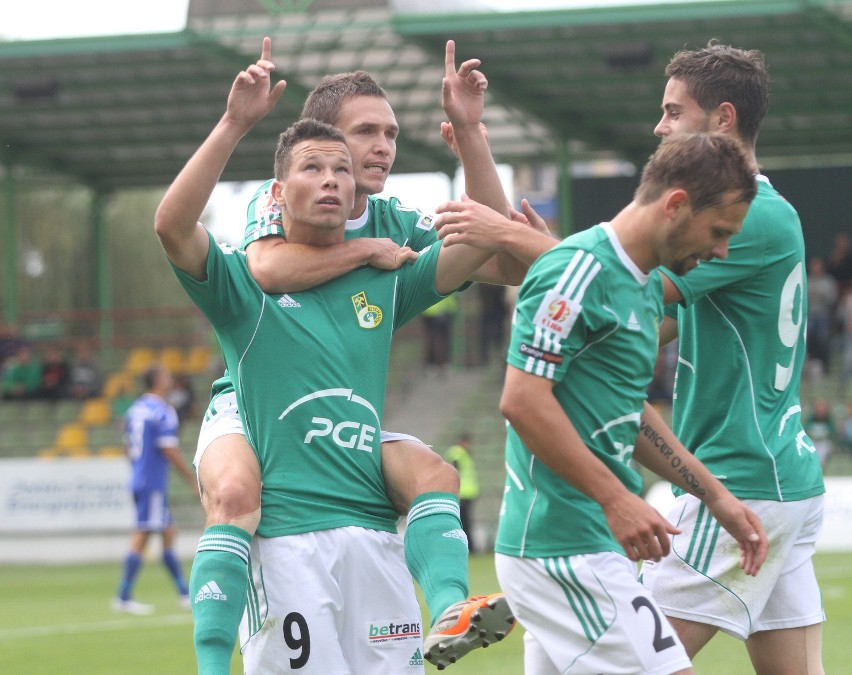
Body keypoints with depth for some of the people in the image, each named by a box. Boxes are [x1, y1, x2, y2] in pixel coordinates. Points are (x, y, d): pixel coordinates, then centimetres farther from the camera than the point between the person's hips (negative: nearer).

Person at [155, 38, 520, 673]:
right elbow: (172, 225, -14)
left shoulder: (382, 283, 16)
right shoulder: (244, 282, 4)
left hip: (375, 534, 4)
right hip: (285, 539, -4)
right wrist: (235, 123, -20)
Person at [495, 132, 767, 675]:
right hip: (565, 545, -10)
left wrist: (715, 495, 21)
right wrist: (615, 497, -22)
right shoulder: (579, 269, -14)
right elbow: (522, 400, -21)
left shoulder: (648, 284, 16)